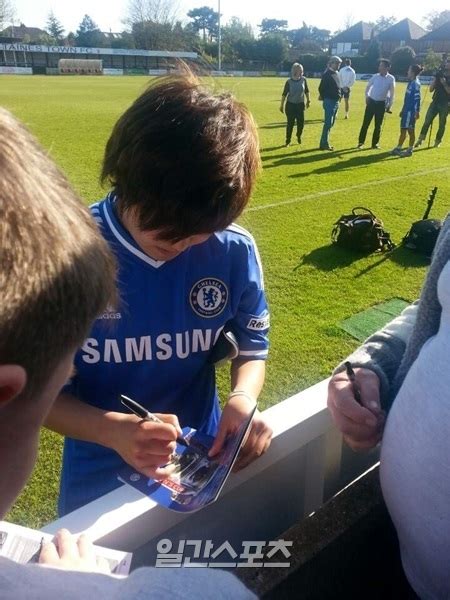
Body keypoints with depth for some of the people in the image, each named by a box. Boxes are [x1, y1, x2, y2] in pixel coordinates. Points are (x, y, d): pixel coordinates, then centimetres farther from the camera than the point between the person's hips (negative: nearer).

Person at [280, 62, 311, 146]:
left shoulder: (303, 80, -2)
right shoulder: (289, 82, -8)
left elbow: (306, 91, 10)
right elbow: (284, 94, -3)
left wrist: (308, 100, 7)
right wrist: (282, 105, -3)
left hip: (300, 104, 2)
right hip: (290, 104, -2)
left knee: (301, 122, -1)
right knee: (290, 123, -3)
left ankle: (299, 136, 28)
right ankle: (288, 141, 9)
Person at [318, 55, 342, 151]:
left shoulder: (336, 74, 14)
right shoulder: (327, 74, -12)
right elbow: (321, 88, -12)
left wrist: (338, 98, 12)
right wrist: (325, 98, -3)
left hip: (336, 102, 9)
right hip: (329, 102, -9)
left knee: (331, 123, 11)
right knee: (328, 123, -8)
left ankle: (324, 143, 19)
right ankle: (324, 144, -3)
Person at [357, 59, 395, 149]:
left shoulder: (391, 78, -6)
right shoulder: (375, 76, 0)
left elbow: (392, 92, -3)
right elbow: (368, 86, 13)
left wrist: (390, 105, -8)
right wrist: (367, 96, 1)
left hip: (381, 103, -1)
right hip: (371, 101, 1)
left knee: (378, 125, 5)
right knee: (366, 123, 0)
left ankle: (375, 143, 14)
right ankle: (361, 142, 7)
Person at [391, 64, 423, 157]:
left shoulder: (415, 84, -14)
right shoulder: (411, 82, 13)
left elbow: (417, 98, -19)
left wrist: (417, 112, -23)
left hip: (411, 111, -9)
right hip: (407, 110, 9)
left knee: (410, 131, -2)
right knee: (403, 130, 12)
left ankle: (410, 150, 5)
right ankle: (398, 149, 19)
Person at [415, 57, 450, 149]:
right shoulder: (439, 75, 9)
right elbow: (431, 89, 5)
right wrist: (436, 79, -6)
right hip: (435, 101, 3)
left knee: (442, 123, 4)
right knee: (427, 121, -6)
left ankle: (437, 141, 12)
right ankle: (421, 139, -3)